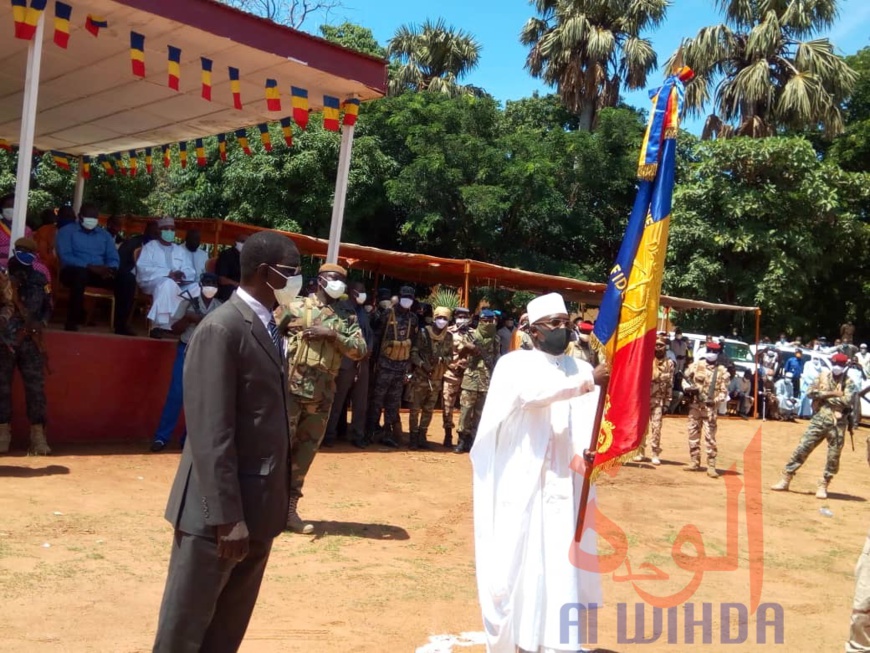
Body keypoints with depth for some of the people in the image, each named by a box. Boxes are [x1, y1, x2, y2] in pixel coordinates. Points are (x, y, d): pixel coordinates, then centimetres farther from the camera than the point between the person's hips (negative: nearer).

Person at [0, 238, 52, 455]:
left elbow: (47, 307, 12)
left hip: (30, 341, 1)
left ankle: (38, 435, 1)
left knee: (35, 386, -2)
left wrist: (40, 325, -1)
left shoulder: (39, 279, 7)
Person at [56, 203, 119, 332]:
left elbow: (114, 259, 10)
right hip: (74, 272, -4)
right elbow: (65, 256, -9)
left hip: (100, 272, 4)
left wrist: (109, 269, -16)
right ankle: (72, 322, -32)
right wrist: (90, 267, -22)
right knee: (81, 273, -41)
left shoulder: (104, 234, 19)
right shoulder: (67, 231, 6)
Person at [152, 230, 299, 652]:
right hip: (221, 508, -8)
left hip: (260, 505, 9)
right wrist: (226, 516, -22)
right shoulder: (222, 329, -16)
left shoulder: (268, 329, 12)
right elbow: (211, 433, -20)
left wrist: (277, 499, 13)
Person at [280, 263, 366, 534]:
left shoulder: (347, 316, 10)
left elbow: (360, 351, 0)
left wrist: (333, 334, -13)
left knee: (305, 451, 10)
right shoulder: (294, 305, 1)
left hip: (321, 394, 4)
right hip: (289, 387, -4)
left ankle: (289, 509, 19)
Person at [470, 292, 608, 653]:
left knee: (561, 566, 5)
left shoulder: (581, 369, 9)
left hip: (563, 486, 3)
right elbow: (531, 393, -24)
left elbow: (594, 422, -2)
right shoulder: (514, 364, -2)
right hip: (520, 484, -3)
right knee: (514, 562, 2)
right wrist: (587, 382, -35)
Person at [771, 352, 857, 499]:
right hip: (820, 419, 1)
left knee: (833, 457, 3)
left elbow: (847, 401, -16)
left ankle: (823, 486, 17)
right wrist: (832, 394, -12)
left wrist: (826, 396, -12)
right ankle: (785, 480, 2)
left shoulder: (848, 382, 0)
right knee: (802, 448, -3)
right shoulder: (823, 376, 8)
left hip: (838, 423, -1)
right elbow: (812, 392, -4)